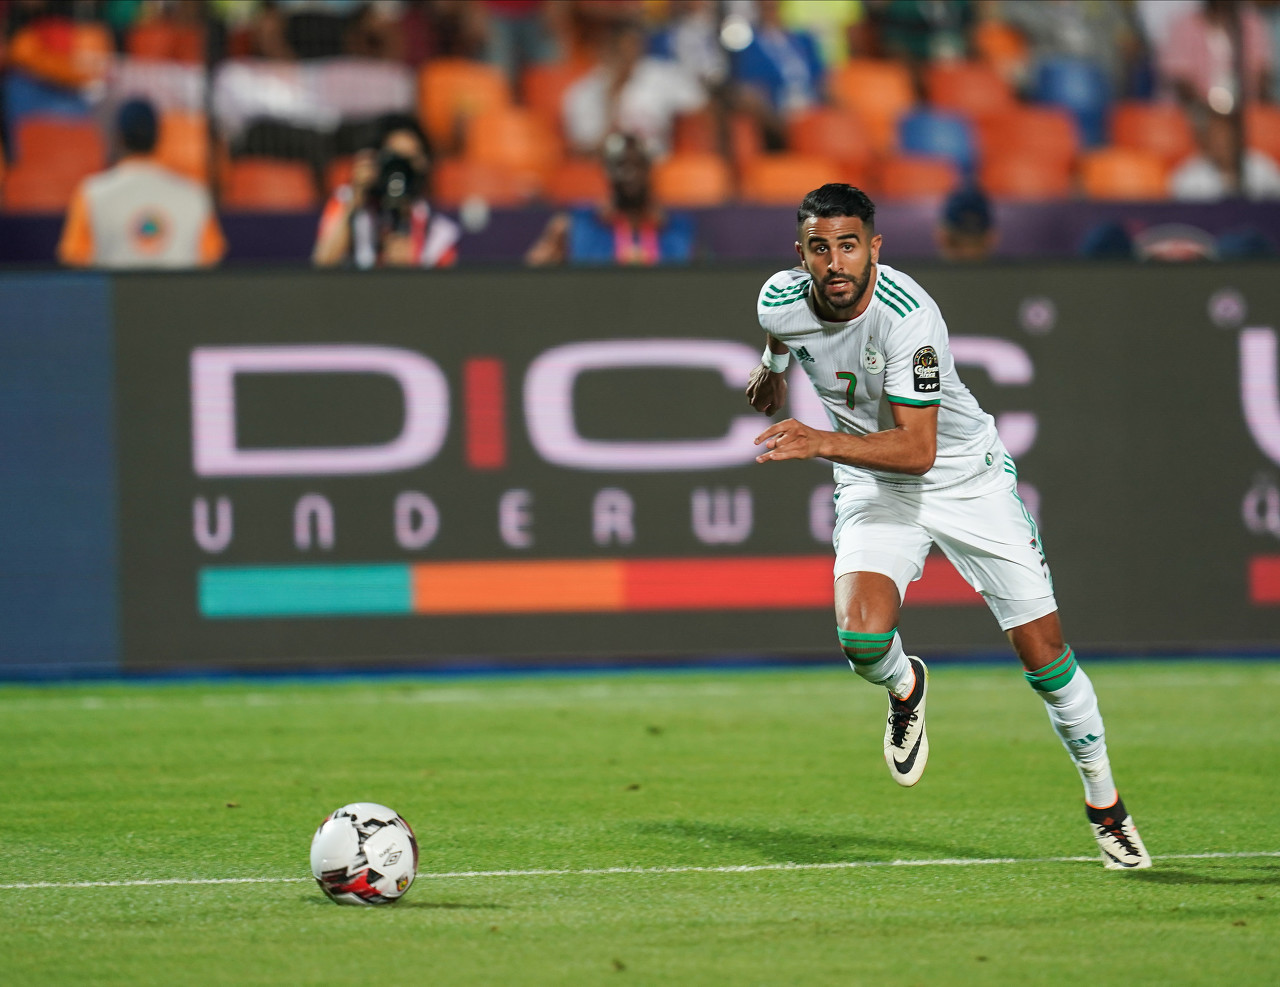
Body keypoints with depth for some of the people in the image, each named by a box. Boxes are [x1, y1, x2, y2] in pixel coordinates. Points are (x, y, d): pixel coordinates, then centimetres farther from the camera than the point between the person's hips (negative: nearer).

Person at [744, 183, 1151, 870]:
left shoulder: (907, 316, -31)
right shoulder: (782, 300, -15)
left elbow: (917, 448, -34)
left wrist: (821, 443, -45)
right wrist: (772, 366, 32)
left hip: (965, 476, -3)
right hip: (873, 487, 3)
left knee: (1043, 654, -4)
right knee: (862, 638, -24)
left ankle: (1104, 803, 17)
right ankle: (905, 688, 13)